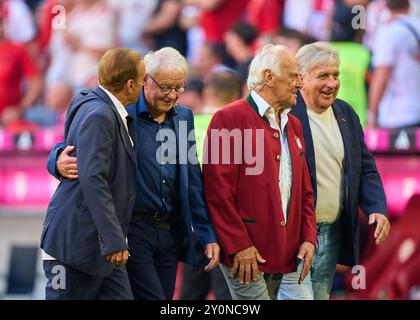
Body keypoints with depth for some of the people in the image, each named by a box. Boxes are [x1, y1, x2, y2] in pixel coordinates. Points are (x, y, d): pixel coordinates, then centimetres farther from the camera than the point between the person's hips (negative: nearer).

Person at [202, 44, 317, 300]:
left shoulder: (293, 125, 18)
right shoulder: (230, 118, -8)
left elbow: (304, 190, 21)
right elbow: (218, 190, -13)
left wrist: (308, 238, 8)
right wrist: (239, 245, -15)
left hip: (282, 255, 7)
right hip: (243, 253, -7)